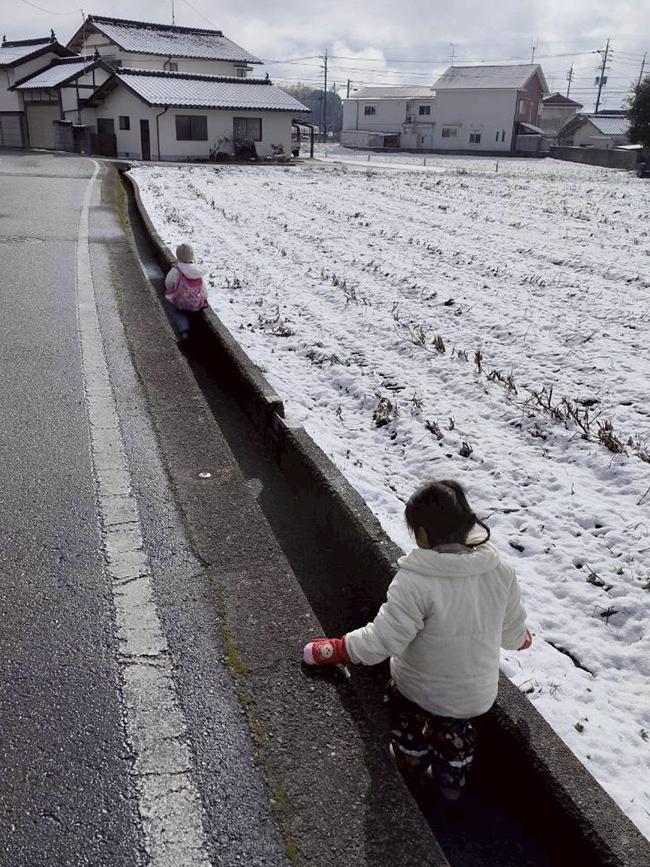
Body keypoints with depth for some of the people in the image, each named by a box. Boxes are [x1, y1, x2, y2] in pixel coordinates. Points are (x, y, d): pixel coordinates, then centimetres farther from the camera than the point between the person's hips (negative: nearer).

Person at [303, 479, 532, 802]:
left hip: (420, 689, -4)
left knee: (409, 726, 32)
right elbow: (513, 632, -4)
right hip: (477, 694, 4)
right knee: (456, 730, 36)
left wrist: (330, 650, -17)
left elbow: (382, 640, -30)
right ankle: (452, 781, 61)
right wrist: (522, 639, 20)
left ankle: (413, 766, 59)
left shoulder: (415, 582, -34)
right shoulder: (501, 572, -17)